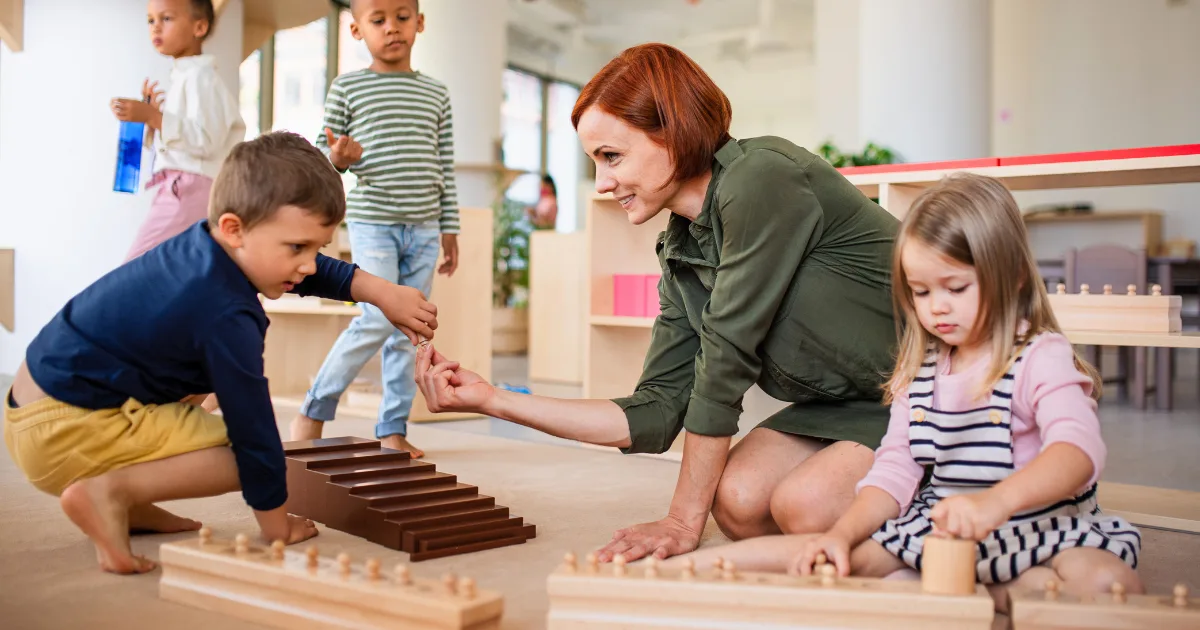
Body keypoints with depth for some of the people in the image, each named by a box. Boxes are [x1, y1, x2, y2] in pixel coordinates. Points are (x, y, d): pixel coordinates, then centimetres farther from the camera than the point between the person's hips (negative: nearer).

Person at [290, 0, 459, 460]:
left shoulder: (436, 94, 12)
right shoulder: (347, 88, 3)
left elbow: (445, 168, 12)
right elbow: (322, 153, 5)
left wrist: (450, 229, 10)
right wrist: (337, 159, -19)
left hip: (423, 227, 4)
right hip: (372, 221, -4)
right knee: (380, 318, -14)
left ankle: (393, 430, 13)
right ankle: (313, 410, 3)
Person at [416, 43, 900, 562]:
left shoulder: (762, 179, -24)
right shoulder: (679, 252, 1)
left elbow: (726, 361, -22)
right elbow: (654, 414, -1)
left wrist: (685, 521, -13)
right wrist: (491, 399, -5)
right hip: (846, 404, 7)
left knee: (804, 504, -28)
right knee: (738, 499, -17)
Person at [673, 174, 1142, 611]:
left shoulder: (1041, 358, -12)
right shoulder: (920, 370, 8)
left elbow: (1078, 450, -30)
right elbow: (895, 469, 6)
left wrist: (994, 502, -49)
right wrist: (842, 535, -12)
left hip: (1037, 527, -4)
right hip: (938, 527, 5)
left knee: (1110, 583, -33)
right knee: (843, 555, -10)